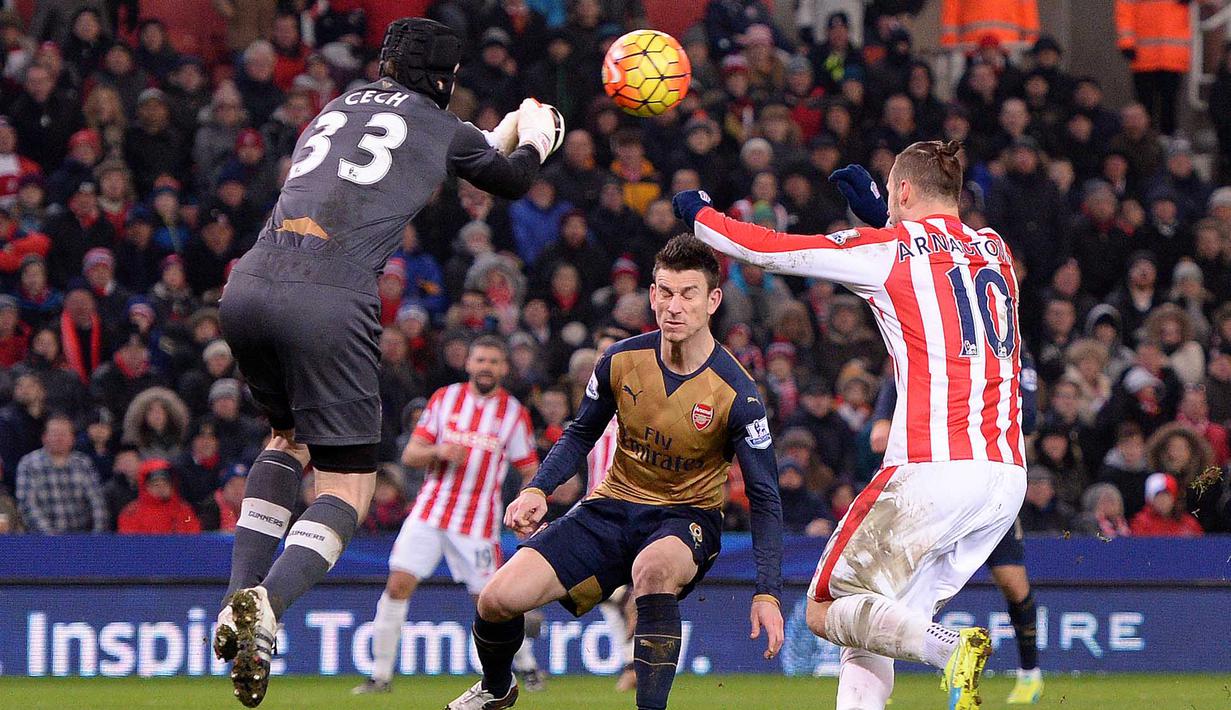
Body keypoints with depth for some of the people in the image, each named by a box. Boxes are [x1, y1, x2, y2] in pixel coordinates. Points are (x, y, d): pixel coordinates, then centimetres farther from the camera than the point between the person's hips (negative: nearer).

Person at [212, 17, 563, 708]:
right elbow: (512, 180, 37)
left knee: (290, 436, 29)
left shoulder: (338, 107, 28)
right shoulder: (443, 129, 16)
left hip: (248, 284, 5)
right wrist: (535, 135, 60)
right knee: (349, 485, 3)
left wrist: (506, 132, 61)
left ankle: (239, 599, 11)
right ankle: (267, 605, -25)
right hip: (330, 302, -5)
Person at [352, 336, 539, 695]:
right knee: (398, 584, -12)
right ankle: (380, 675, -5)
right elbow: (410, 455, 4)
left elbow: (531, 472, 5)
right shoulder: (445, 399, 5)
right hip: (430, 511, 1)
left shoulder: (515, 413, 1)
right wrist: (437, 452, -17)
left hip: (478, 523, -1)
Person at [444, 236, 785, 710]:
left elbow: (764, 498, -11)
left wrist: (767, 594, -20)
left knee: (653, 568, -42)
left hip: (688, 516, -4)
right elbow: (581, 435, 11)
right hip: (614, 506, 4)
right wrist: (538, 489, -7)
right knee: (498, 599, -12)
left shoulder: (736, 394, -16)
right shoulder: (621, 360, -6)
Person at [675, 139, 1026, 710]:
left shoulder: (886, 250, 1)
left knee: (826, 611, 2)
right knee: (873, 625, 15)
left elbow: (768, 249, 8)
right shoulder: (996, 250, 17)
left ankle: (950, 648, -24)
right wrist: (878, 215, 39)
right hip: (1008, 477, 7)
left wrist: (699, 214, 26)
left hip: (933, 469, -7)